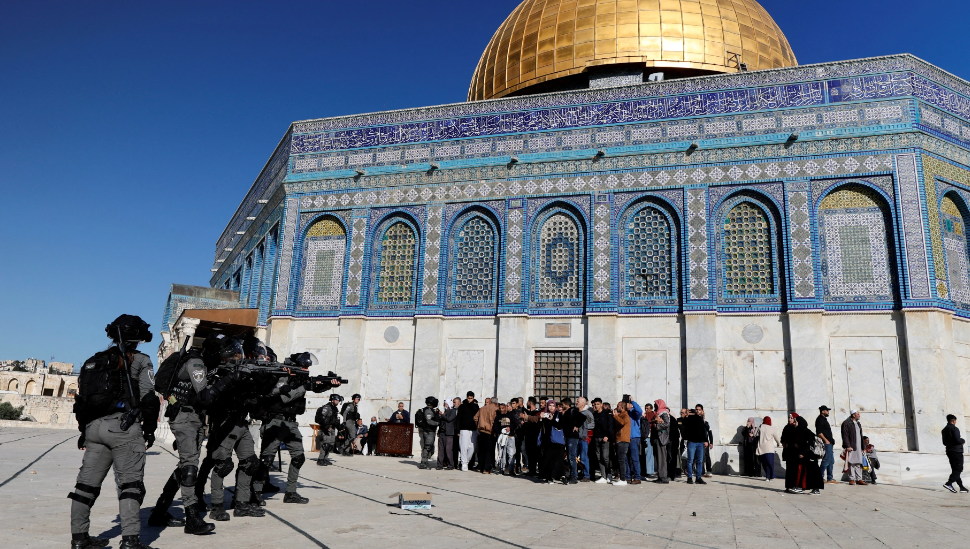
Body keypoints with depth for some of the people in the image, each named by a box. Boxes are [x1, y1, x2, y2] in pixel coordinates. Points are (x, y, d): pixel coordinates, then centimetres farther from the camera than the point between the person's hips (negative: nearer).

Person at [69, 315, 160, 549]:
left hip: (94, 427, 6)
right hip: (122, 426, -6)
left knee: (87, 483, 14)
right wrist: (149, 429, 3)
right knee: (130, 483, -4)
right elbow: (149, 399, -7)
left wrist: (85, 431, 25)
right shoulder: (139, 361, 0)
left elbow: (80, 399, 19)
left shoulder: (93, 362, 18)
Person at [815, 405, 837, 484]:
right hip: (826, 443, -11)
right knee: (826, 460, -10)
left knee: (831, 461, 11)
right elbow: (819, 432, -19)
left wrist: (831, 439, 19)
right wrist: (825, 440, -22)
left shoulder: (824, 419, 20)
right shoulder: (820, 419, -11)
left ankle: (830, 479, 14)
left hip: (829, 443, 11)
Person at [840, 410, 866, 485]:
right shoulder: (846, 423, -7)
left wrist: (862, 447, 17)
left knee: (859, 463, 7)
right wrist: (848, 446, -17)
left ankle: (859, 479, 12)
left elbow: (861, 436, 22)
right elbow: (845, 436, -12)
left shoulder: (858, 424, 19)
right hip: (851, 447, -7)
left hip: (858, 447, 7)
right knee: (852, 463, -3)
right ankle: (852, 479, 2)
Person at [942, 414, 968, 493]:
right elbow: (957, 440, -21)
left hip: (949, 451, 8)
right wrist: (963, 441, -2)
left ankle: (961, 486, 14)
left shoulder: (944, 430, 14)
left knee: (955, 469, 10)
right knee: (958, 469, -7)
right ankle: (949, 483, -19)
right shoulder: (954, 428, -13)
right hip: (956, 451, -8)